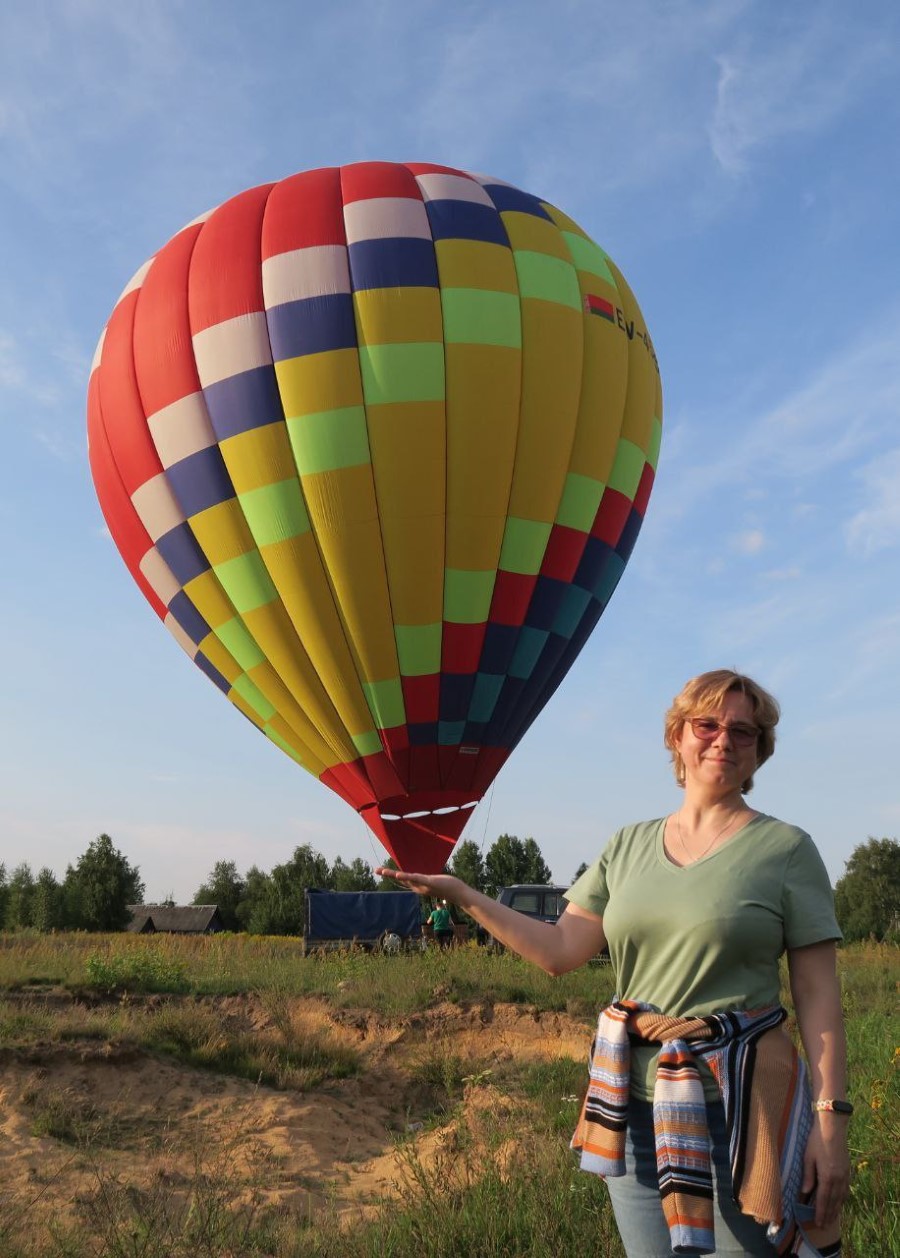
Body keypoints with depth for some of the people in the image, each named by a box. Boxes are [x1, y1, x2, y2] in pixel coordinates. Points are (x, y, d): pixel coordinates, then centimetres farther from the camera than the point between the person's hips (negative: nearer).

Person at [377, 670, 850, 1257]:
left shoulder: (785, 848, -4)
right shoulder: (630, 845, 7)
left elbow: (819, 995, -6)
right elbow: (560, 950, 5)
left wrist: (831, 1118, -12)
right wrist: (461, 893, 2)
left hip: (740, 1106, -3)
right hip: (637, 1100, 4)